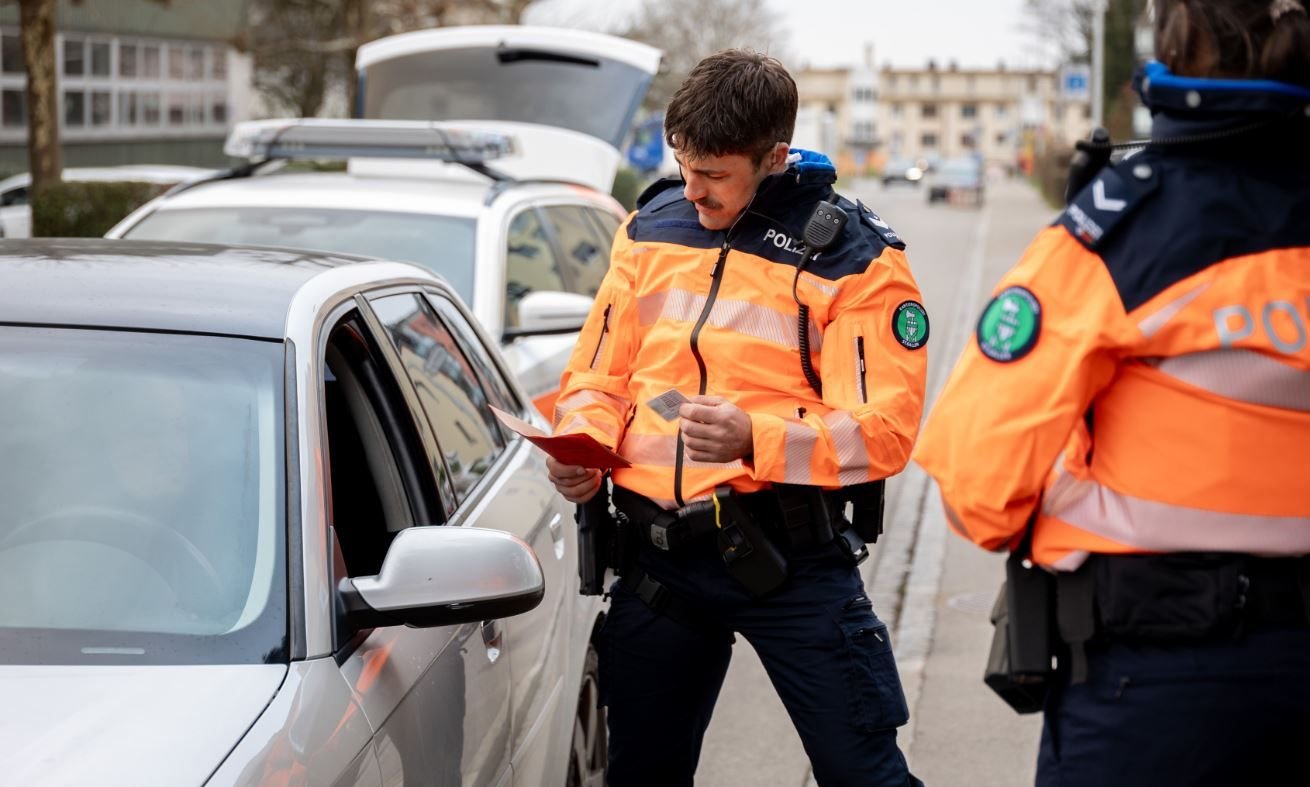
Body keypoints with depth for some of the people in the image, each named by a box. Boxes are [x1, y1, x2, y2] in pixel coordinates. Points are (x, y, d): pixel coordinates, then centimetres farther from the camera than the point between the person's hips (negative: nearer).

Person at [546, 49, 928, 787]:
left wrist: (755, 439, -31)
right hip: (659, 552, 5)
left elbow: (884, 429, -16)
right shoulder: (651, 227, 6)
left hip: (787, 553, -5)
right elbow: (598, 376, 13)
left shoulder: (852, 256, -9)